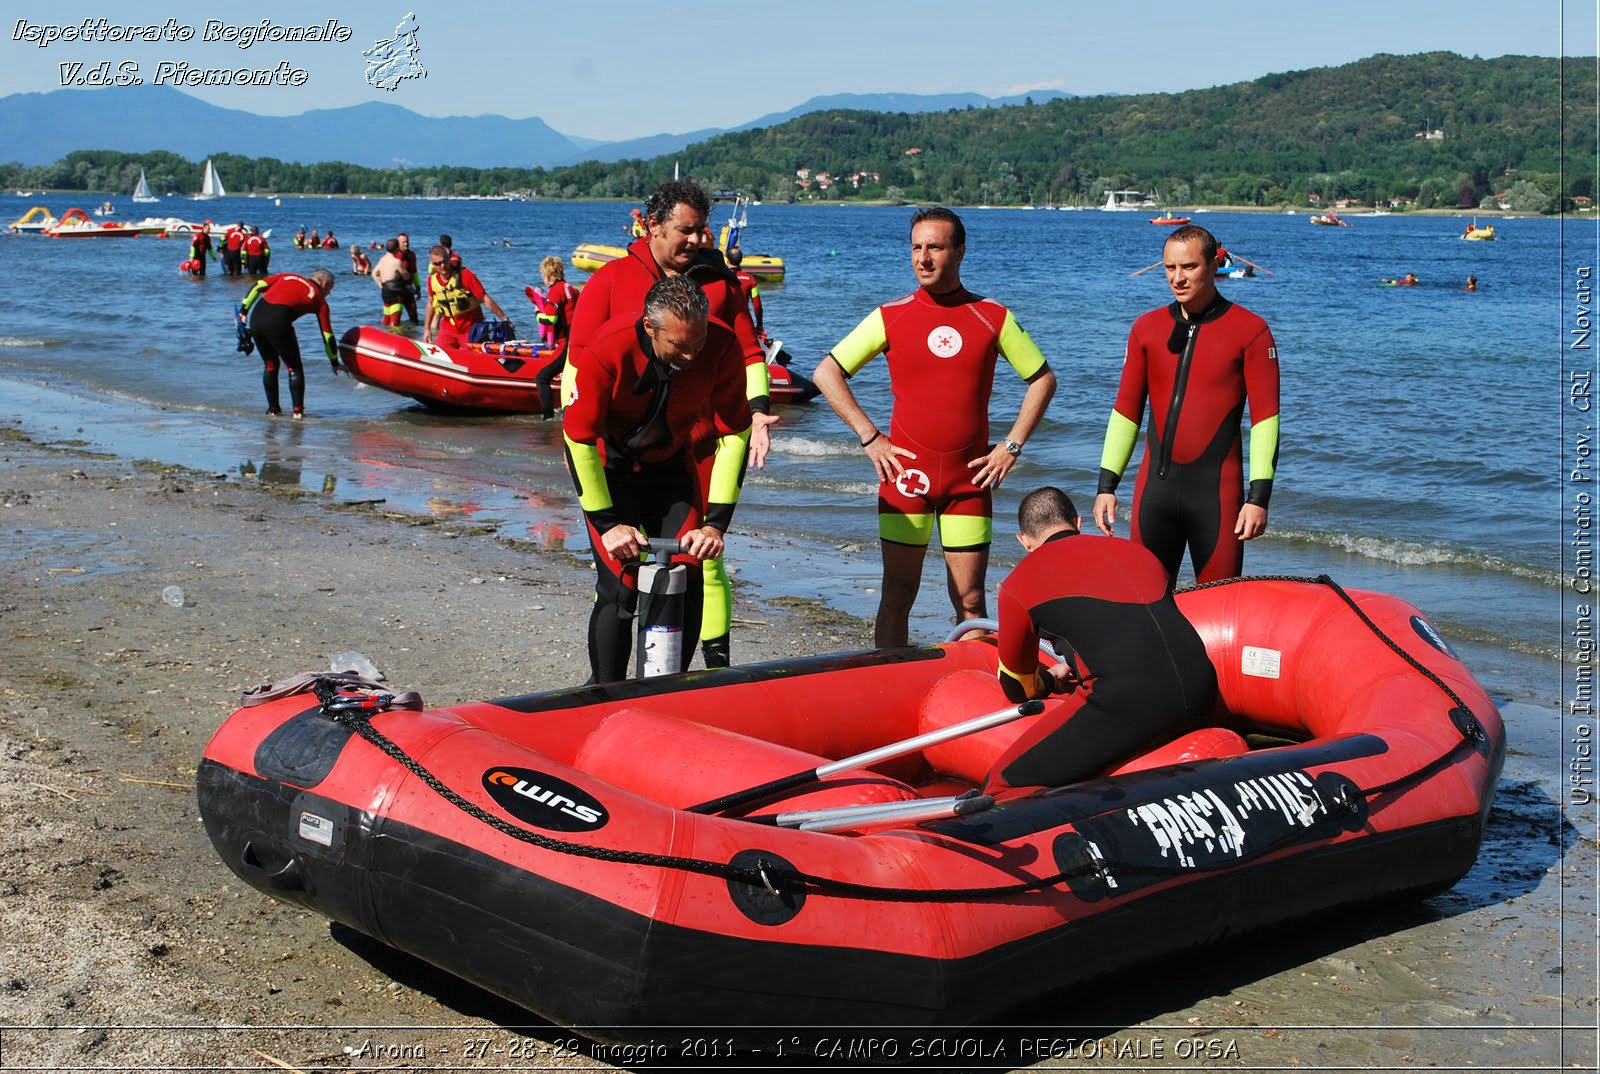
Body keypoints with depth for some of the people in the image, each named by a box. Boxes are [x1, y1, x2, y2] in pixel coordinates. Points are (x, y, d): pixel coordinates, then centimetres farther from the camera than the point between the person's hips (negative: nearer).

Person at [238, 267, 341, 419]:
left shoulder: (288, 276, 25)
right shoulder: (319, 300, 14)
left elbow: (257, 286, 16)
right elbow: (327, 335, 16)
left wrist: (244, 310, 19)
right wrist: (334, 362, 25)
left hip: (256, 317, 5)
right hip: (278, 322, -5)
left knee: (271, 365, 22)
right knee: (294, 368, 13)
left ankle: (273, 409, 26)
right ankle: (298, 411, 9)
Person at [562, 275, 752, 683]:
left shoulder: (722, 348, -24)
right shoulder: (605, 351, -32)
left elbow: (734, 435, -14)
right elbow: (580, 439, -21)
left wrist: (715, 523, -18)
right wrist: (608, 523, -19)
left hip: (669, 461, 3)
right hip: (607, 461, -3)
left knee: (687, 579, -5)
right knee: (621, 584, -13)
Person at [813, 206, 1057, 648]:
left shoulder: (993, 317, 3)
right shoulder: (890, 317, 1)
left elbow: (1043, 379, 11)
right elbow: (826, 373, 4)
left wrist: (1011, 446, 3)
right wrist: (870, 437, -3)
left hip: (970, 477, 1)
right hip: (907, 474, -1)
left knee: (970, 601, 4)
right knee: (898, 592, 1)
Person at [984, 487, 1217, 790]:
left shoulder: (1018, 583, 15)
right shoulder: (1139, 552, 28)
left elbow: (1018, 688, 27)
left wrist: (1050, 679, 50)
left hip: (1124, 704, -6)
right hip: (1202, 695, 6)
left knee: (1003, 787, -1)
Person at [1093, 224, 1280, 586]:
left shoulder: (1250, 331, -1)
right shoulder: (1147, 328, 10)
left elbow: (1265, 418, -4)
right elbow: (1125, 411, 13)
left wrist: (1259, 496, -10)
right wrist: (1107, 484, 7)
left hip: (1218, 491, -3)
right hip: (1155, 487, 4)